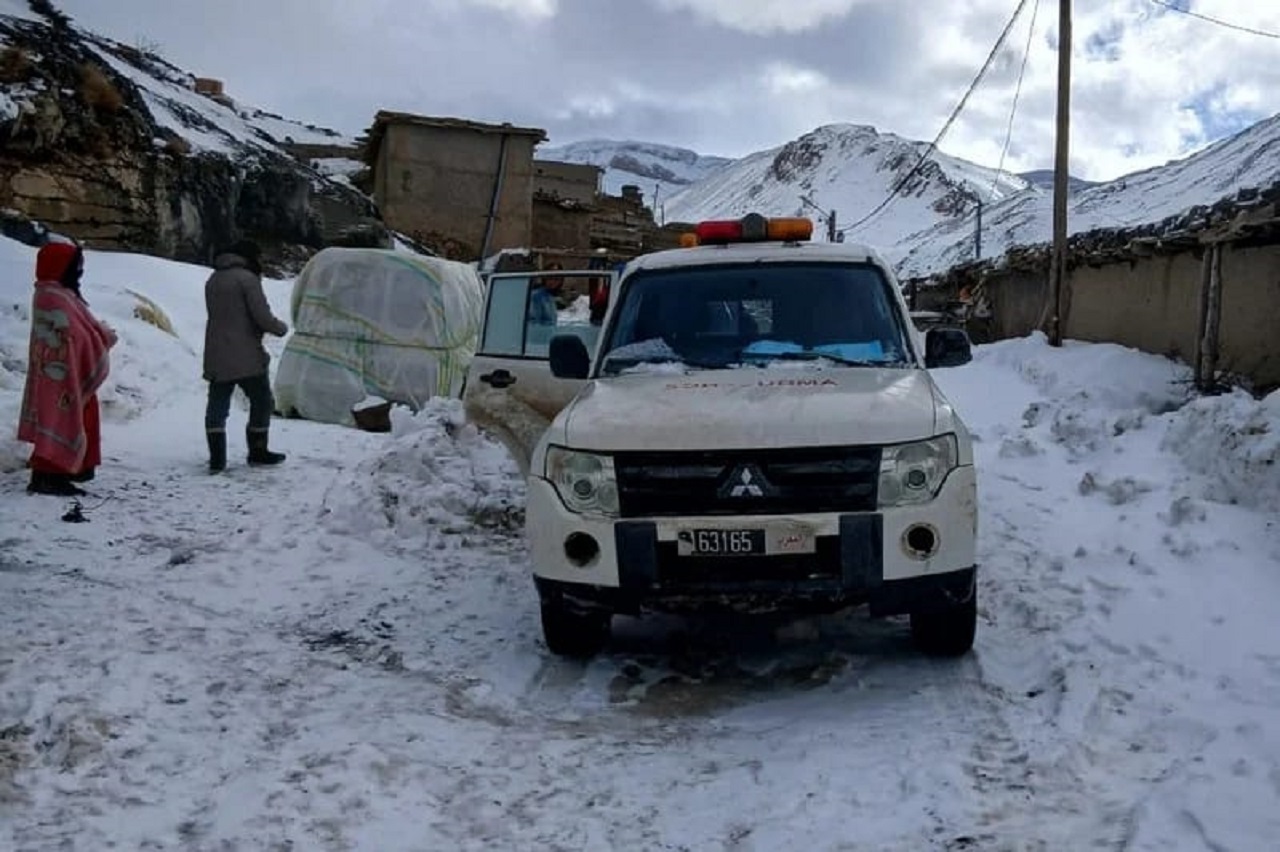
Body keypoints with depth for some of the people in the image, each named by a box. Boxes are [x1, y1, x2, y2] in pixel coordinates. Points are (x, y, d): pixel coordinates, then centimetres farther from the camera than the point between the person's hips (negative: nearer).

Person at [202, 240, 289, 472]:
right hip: (246, 357, -7)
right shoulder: (247, 278, -11)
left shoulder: (212, 281, 15)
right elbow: (263, 317, -16)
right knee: (262, 402, 9)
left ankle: (217, 458, 3)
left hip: (217, 357, 7)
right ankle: (258, 452, 17)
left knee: (217, 407, 6)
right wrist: (282, 328, 3)